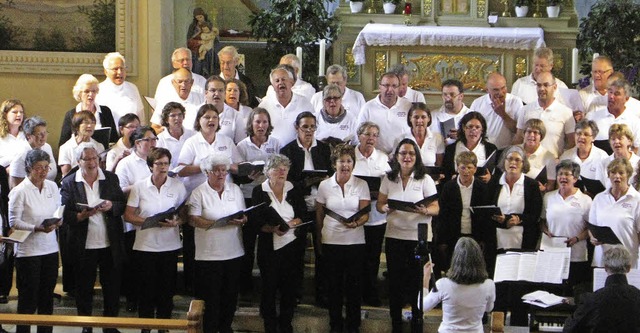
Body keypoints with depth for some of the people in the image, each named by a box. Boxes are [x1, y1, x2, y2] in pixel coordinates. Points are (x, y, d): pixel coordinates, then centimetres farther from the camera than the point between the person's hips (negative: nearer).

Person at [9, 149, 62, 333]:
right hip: (28, 251, -5)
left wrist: (58, 221, -7)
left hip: (50, 248, 5)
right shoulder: (19, 191, -10)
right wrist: (36, 228, -23)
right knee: (28, 298, 0)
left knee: (47, 296, 11)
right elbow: (14, 222, -10)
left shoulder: (52, 187, 6)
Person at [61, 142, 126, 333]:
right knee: (84, 289, 8)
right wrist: (81, 216, -23)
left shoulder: (111, 178, 6)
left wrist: (111, 206, -15)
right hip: (83, 246, -2)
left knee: (112, 288, 8)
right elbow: (65, 215, -4)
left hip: (110, 244, 2)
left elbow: (123, 206, 6)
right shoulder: (69, 183, 0)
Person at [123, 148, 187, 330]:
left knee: (167, 290, 7)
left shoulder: (178, 186, 2)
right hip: (145, 245, -1)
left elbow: (186, 213, 7)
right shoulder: (139, 186, -1)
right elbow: (128, 215, -1)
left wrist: (176, 222, -15)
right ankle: (145, 327, 17)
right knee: (147, 289, 4)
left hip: (170, 246, 1)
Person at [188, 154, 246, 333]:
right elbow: (193, 220, -12)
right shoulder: (199, 193, -3)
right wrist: (219, 223, -22)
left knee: (230, 293, 11)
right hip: (209, 254, -4)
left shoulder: (235, 189, 11)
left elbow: (244, 215, 13)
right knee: (211, 297, 1)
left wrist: (242, 221, -12)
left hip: (234, 252, 4)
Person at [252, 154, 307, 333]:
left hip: (292, 245, 2)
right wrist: (273, 229, -24)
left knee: (290, 287, 4)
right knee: (269, 287, 2)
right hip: (269, 247, -2)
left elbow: (303, 216, 2)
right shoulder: (259, 191, 0)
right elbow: (256, 221, -7)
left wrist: (289, 224, -16)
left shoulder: (294, 190, 8)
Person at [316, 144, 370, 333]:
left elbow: (365, 214, -4)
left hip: (355, 241, -1)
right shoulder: (324, 185, 1)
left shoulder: (361, 185, -1)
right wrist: (318, 239, 14)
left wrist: (356, 223, -25)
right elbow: (319, 215, 11)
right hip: (331, 241, 1)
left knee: (354, 284, 5)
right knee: (334, 284, 8)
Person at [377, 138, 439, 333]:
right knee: (395, 281, 6)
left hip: (419, 237, -2)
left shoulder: (425, 179, 0)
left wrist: (425, 210, -23)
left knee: (417, 282, 1)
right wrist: (385, 208, -15)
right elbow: (379, 204, 8)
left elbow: (436, 208, -1)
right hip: (394, 235, 2)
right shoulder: (389, 178, 6)